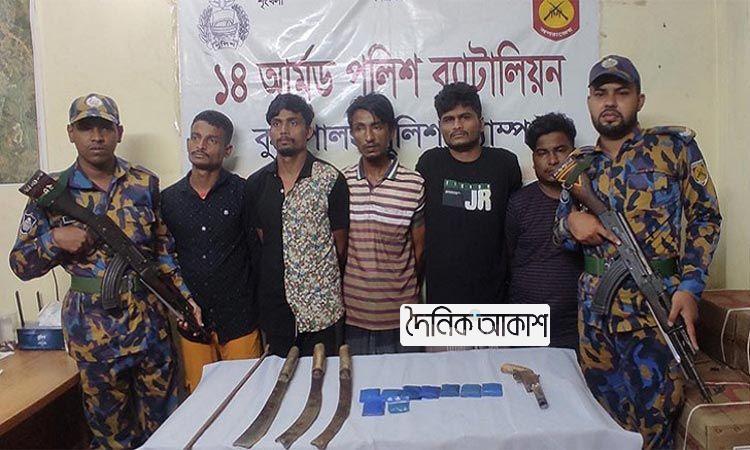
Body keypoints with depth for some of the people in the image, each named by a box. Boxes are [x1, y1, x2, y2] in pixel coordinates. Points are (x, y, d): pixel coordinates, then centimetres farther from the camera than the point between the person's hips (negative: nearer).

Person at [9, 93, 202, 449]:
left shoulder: (145, 184, 1)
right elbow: (20, 264, 2)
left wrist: (184, 296, -1)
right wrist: (53, 240, -17)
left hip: (149, 319, 1)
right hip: (92, 325, -1)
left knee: (161, 419, 14)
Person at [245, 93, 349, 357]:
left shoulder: (330, 180, -9)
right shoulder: (256, 184, 4)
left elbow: (340, 245, -3)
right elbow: (258, 241, 9)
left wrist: (324, 285, 3)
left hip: (320, 308, -3)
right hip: (274, 304, 4)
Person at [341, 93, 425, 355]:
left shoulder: (414, 184, -8)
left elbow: (419, 247, 1)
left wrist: (409, 292, 8)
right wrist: (337, 296, 6)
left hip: (399, 315, -1)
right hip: (352, 313, 2)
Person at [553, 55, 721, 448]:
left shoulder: (675, 145, 1)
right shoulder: (579, 163, 11)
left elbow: (705, 217, -1)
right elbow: (561, 230, 15)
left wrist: (690, 286, -11)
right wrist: (570, 221, -9)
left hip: (656, 308, -3)